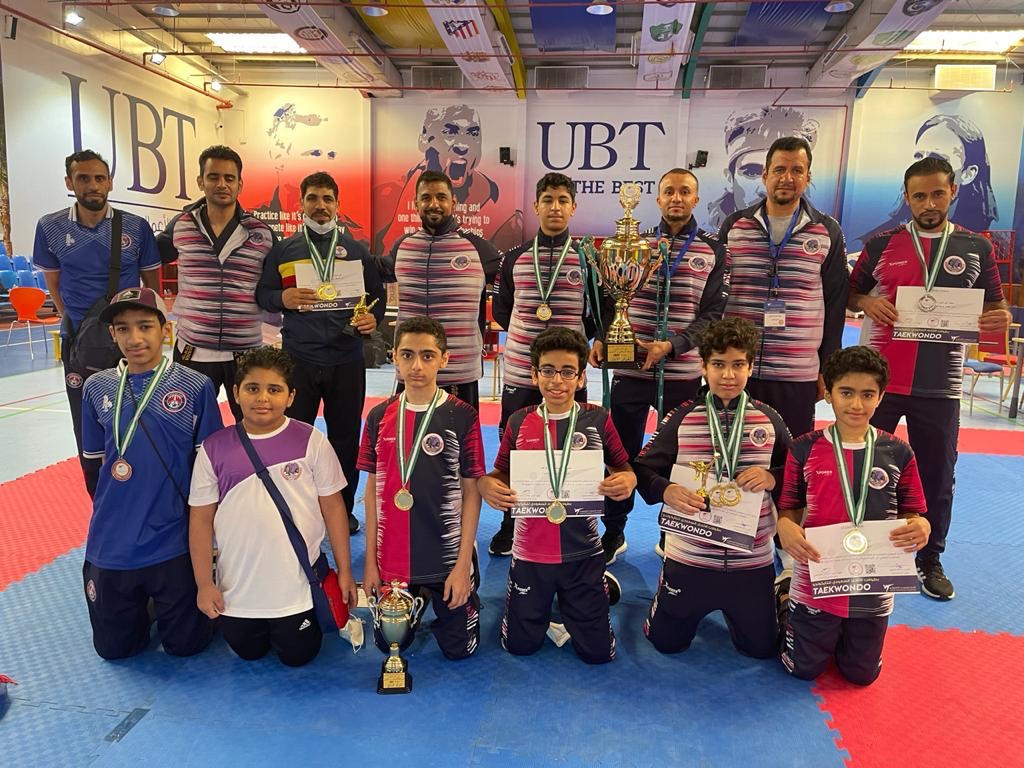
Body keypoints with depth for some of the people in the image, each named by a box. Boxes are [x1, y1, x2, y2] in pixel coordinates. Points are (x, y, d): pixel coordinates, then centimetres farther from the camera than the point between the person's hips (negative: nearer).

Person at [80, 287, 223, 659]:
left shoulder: (196, 387, -9)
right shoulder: (97, 388, 0)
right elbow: (93, 465, 11)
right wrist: (116, 510, 11)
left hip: (176, 543, -3)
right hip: (111, 545, 3)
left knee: (186, 644, 10)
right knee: (114, 648, 16)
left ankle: (199, 585, 37)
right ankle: (142, 604, 43)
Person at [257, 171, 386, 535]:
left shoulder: (357, 251, 9)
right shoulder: (284, 250, 6)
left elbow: (377, 295, 13)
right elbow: (262, 293, 9)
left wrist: (373, 318, -8)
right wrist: (282, 298, -13)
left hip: (347, 359, 1)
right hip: (298, 359, -1)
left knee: (346, 438, 10)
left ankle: (344, 510, 26)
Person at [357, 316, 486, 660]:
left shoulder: (462, 416, -11)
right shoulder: (380, 416, -1)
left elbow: (471, 492, -8)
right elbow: (373, 489, 4)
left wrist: (462, 564, -10)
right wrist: (370, 561, 3)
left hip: (447, 557, -3)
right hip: (391, 559, 3)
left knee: (458, 647, 8)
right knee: (389, 643, 16)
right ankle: (420, 599, 43)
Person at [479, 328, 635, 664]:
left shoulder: (598, 419, -6)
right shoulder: (519, 421, -3)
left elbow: (624, 471, 2)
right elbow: (501, 475, 5)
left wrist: (627, 480, -22)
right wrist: (487, 485, -18)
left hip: (583, 552, -1)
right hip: (530, 553, 1)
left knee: (597, 652, 8)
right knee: (519, 645, 13)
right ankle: (544, 602, 42)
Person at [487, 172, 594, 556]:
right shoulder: (514, 258, 8)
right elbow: (501, 309, 14)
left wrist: (575, 337, -6)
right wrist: (524, 330, 4)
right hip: (519, 372, 2)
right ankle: (509, 529, 27)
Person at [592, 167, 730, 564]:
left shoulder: (714, 251, 5)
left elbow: (714, 312, -2)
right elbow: (611, 298, 11)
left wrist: (671, 345, -17)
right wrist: (601, 337, -9)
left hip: (683, 372, 0)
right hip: (629, 369, 1)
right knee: (622, 453, 7)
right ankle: (613, 534, 23)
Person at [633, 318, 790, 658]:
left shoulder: (770, 421, -3)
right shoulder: (680, 420, -7)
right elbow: (642, 469, -4)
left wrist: (772, 478, -16)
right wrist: (666, 491, -23)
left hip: (752, 560, 1)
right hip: (688, 557, -1)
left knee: (761, 647, 17)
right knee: (666, 642, 13)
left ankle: (729, 609, 46)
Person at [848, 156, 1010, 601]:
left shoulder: (977, 248, 5)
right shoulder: (882, 244, 2)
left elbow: (994, 306, 12)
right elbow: (848, 294, 10)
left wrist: (1001, 317, -11)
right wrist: (867, 302, -12)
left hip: (939, 386, 1)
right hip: (878, 379, -1)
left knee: (937, 477, 11)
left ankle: (930, 561, 29)